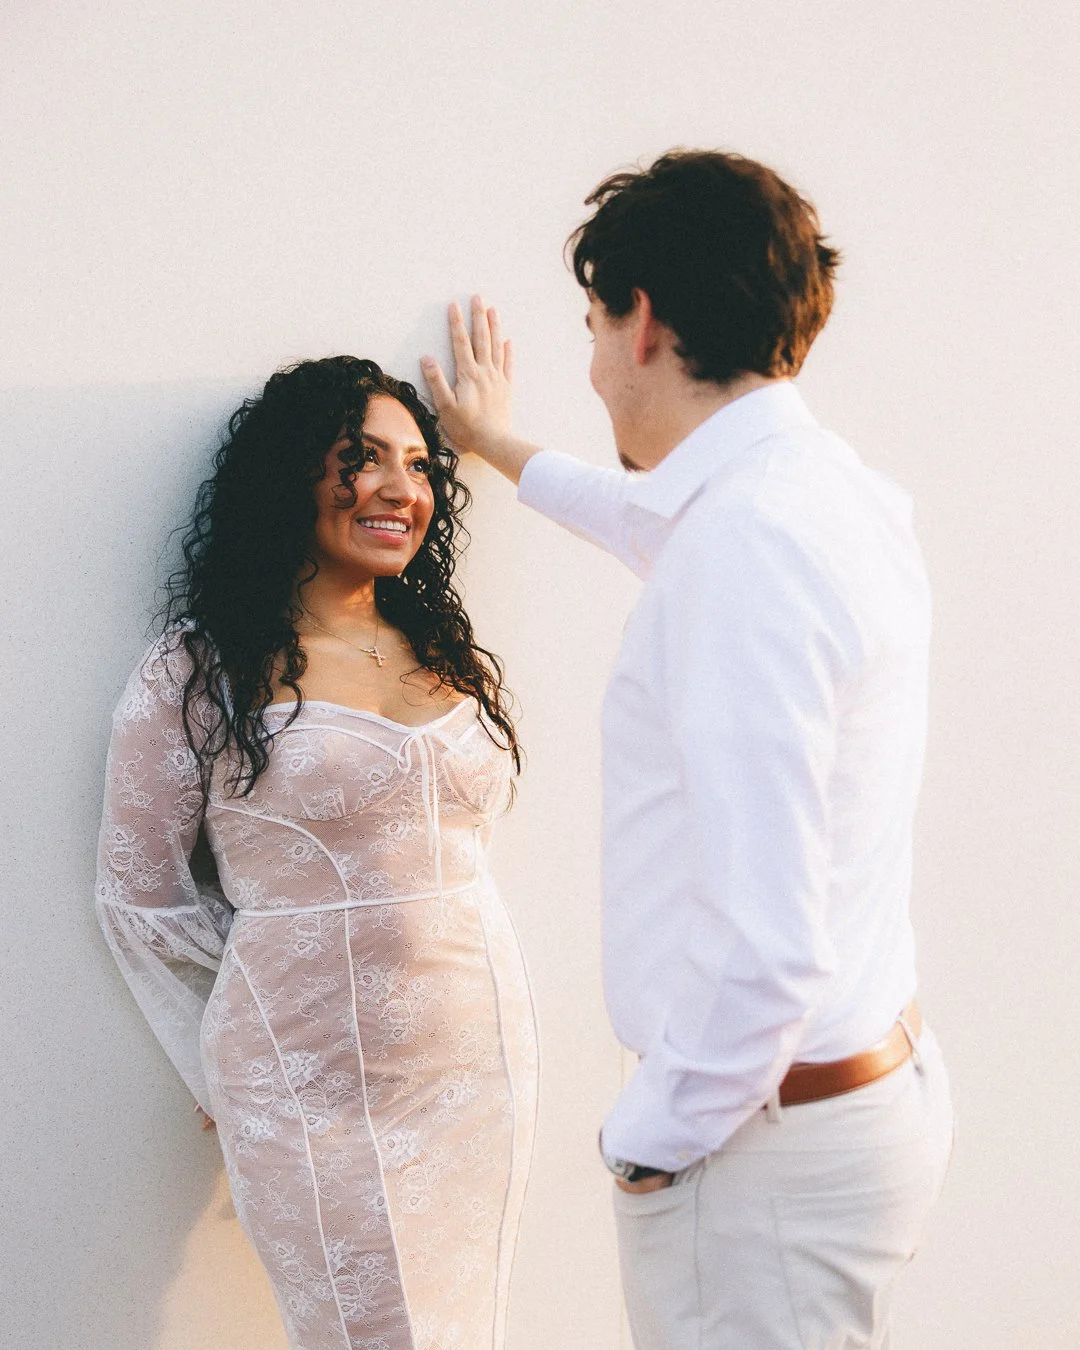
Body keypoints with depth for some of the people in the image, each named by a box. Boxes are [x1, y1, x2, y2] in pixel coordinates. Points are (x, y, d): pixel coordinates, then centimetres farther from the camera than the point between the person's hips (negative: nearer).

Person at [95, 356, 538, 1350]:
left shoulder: (453, 654, 10)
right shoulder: (201, 672, -7)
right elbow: (142, 895, -1)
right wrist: (231, 1073, 5)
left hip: (484, 1068, 5)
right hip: (313, 1099, -5)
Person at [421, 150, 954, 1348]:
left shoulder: (748, 541, -24)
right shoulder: (828, 490, 7)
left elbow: (763, 943, -28)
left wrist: (650, 1139, -14)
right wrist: (511, 455, 46)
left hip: (770, 1134, -9)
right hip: (880, 1071, 9)